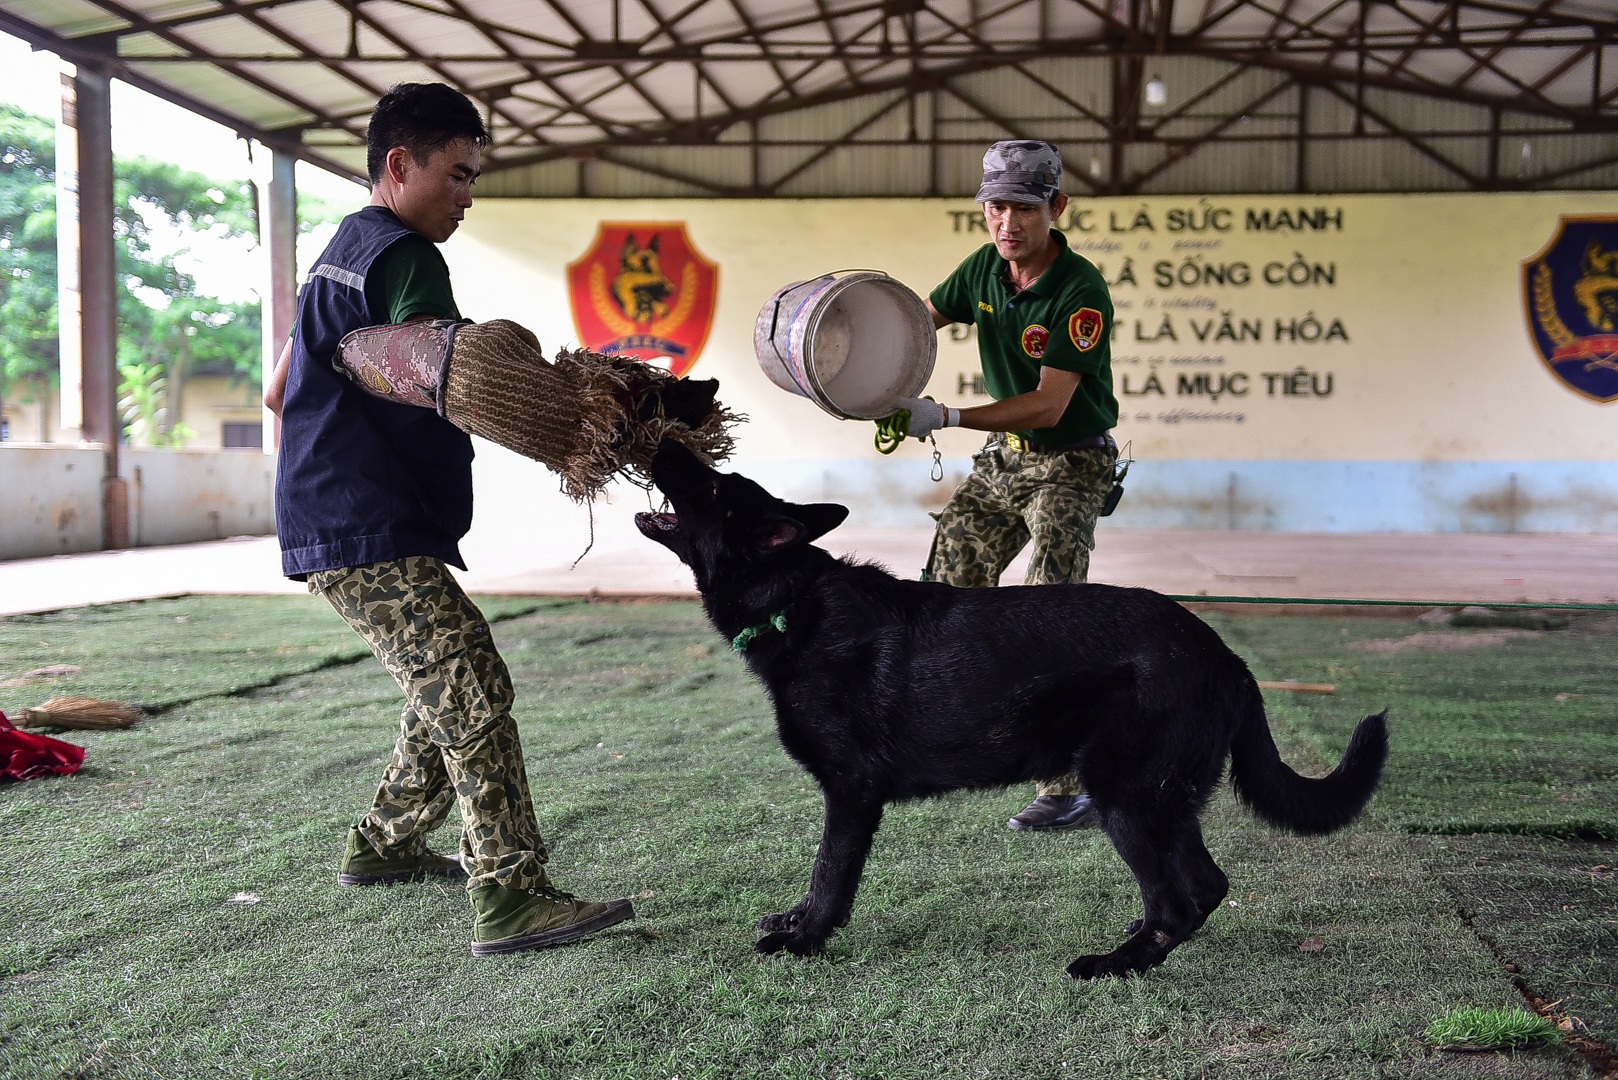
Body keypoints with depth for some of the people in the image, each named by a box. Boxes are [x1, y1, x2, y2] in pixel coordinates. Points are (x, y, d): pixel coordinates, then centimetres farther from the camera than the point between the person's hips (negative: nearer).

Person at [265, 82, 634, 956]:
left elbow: (280, 393, 29)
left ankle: (381, 846, 30)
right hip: (373, 535, -11)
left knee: (445, 691, 18)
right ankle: (510, 898, -17)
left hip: (332, 526, 11)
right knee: (474, 691, -15)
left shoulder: (340, 254, 23)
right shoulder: (403, 256, -10)